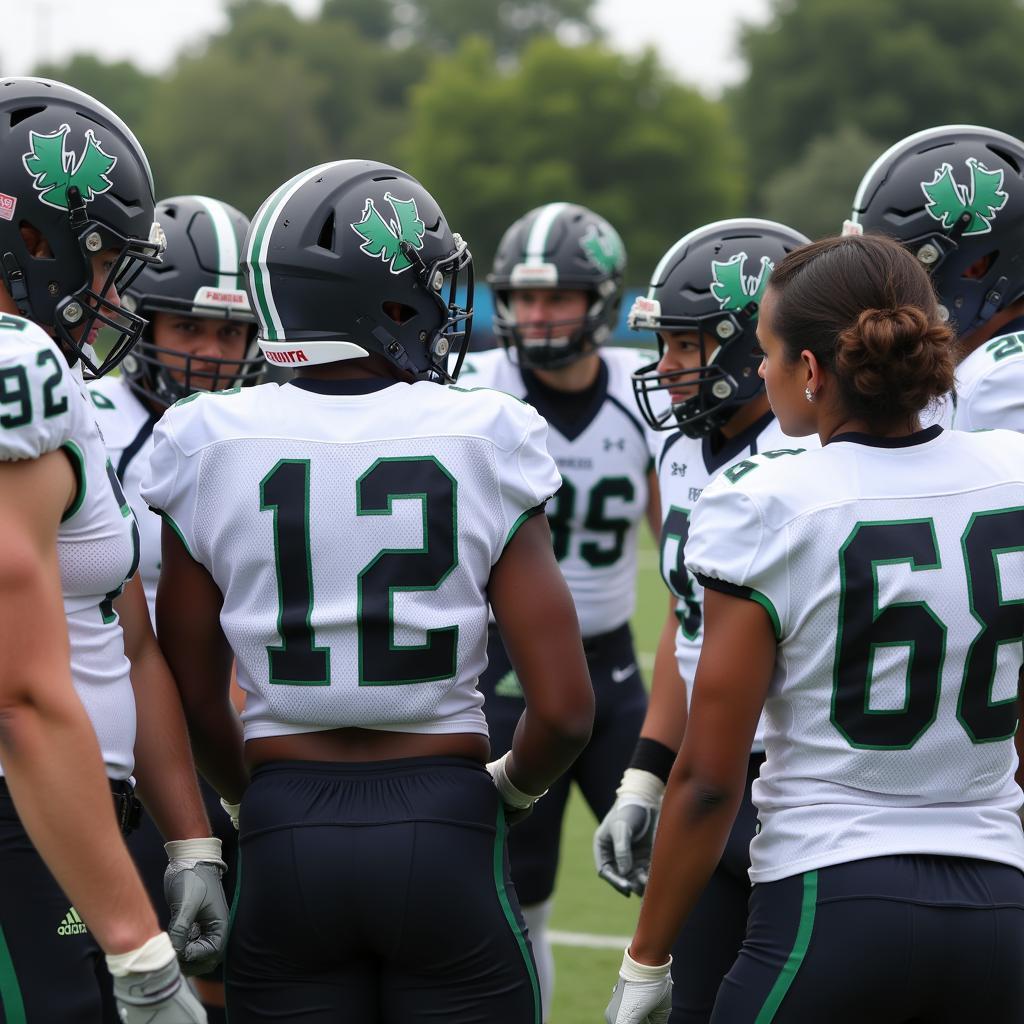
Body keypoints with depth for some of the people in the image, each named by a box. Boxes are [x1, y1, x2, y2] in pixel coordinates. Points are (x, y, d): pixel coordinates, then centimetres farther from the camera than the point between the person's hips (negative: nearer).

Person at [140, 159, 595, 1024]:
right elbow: (564, 709, -8)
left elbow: (195, 696, 6)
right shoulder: (485, 444, -6)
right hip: (444, 833, -2)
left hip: (283, 846, 2)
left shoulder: (212, 447, -1)